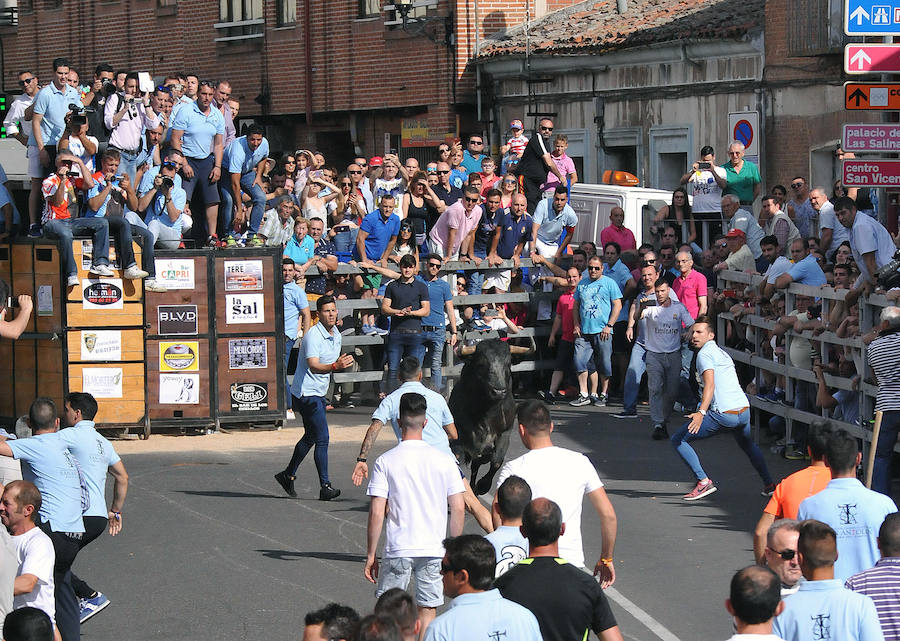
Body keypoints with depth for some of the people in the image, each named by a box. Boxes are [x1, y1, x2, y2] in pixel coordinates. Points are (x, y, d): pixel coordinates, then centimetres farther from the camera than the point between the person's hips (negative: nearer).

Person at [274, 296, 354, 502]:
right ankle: (325, 486, -13)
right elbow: (313, 366, -35)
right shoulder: (313, 335, -21)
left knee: (311, 437, 20)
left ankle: (288, 475, 35)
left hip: (318, 393, 10)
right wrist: (334, 366, -49)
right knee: (322, 438, -14)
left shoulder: (336, 335, 8)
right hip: (307, 393, -10)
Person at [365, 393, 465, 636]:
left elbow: (376, 513, -7)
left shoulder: (385, 461, -6)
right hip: (434, 549, 2)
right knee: (428, 611, 7)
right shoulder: (444, 460, 0)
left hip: (398, 550, -2)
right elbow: (458, 509, 0)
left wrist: (371, 555, 1)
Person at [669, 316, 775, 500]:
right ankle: (769, 484, 37)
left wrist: (701, 412, -32)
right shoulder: (722, 352, 22)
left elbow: (710, 384, -20)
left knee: (678, 440, -1)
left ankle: (704, 481, -9)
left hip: (723, 414, -9)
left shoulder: (705, 354, -5)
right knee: (747, 443, 38)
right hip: (744, 411, 9)